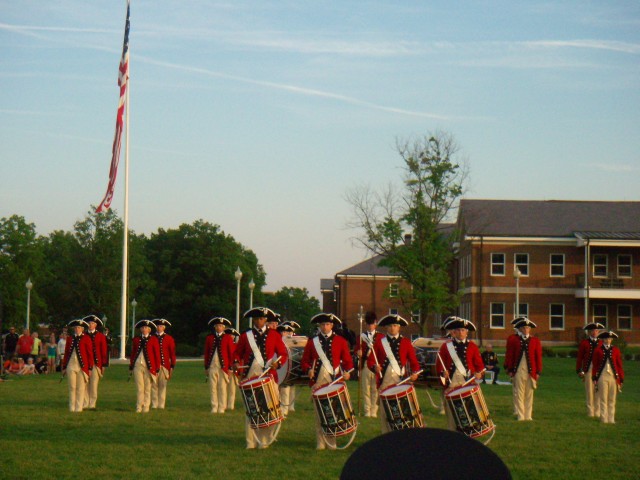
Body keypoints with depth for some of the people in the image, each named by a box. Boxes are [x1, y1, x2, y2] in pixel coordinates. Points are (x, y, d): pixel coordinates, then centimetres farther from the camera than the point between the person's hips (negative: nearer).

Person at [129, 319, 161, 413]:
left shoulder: (154, 339, 2)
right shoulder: (136, 339, 9)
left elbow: (157, 355, 1)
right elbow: (133, 353, 13)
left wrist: (157, 369, -3)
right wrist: (131, 367, 10)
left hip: (149, 367, -2)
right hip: (138, 366, 2)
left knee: (147, 388, 3)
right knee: (139, 388, 0)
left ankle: (146, 408, 9)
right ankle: (139, 408, 3)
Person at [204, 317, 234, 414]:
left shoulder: (228, 338, 3)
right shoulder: (209, 338, 10)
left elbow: (231, 354, 3)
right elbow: (206, 353, 12)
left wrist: (230, 367, -2)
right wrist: (206, 367, 9)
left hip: (223, 367, -2)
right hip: (212, 367, 2)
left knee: (222, 388, 0)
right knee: (213, 388, 2)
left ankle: (221, 408, 5)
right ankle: (214, 408, 7)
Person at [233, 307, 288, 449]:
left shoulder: (274, 335, 9)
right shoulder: (245, 336, 10)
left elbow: (283, 353, 9)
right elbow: (237, 353, 14)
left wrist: (278, 363, -11)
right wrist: (237, 363, -7)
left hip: (269, 376, 0)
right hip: (250, 377, 0)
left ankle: (265, 439, 4)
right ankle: (251, 442, 4)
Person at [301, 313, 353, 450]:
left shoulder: (340, 341, 9)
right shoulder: (312, 342, 10)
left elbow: (347, 359, 9)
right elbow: (304, 361, 11)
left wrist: (346, 371, -9)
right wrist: (309, 370, -9)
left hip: (335, 380, 0)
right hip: (318, 380, 0)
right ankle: (320, 442, 4)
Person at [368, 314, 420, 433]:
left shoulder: (406, 342, 11)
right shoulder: (379, 341, 9)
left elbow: (414, 361, 11)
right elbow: (370, 361, 5)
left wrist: (414, 373, -8)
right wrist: (375, 367, -17)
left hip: (401, 380, 0)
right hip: (385, 381, 0)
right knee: (385, 411, -1)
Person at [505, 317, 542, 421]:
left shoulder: (535, 341, 8)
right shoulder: (513, 340, 4)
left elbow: (538, 357, 7)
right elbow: (509, 356, 4)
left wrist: (538, 372, 1)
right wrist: (510, 370, -1)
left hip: (531, 372, 1)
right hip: (518, 371, -1)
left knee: (529, 394, 5)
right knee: (519, 394, 0)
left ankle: (528, 416, 11)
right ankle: (520, 416, 4)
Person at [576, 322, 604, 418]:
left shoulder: (601, 343, 11)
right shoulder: (584, 343, 4)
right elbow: (580, 358, 3)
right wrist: (579, 371, -2)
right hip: (588, 370, -2)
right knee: (589, 391, 1)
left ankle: (597, 412, 8)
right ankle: (590, 412, 7)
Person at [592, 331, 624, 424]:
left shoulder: (616, 350, 6)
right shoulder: (598, 351, 2)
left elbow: (620, 365, 7)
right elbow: (595, 365, 3)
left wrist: (621, 379, 4)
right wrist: (594, 378, -1)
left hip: (613, 377, 2)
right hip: (602, 377, -2)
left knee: (612, 400, 5)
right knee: (603, 399, 0)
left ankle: (611, 419, 10)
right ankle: (604, 419, 4)